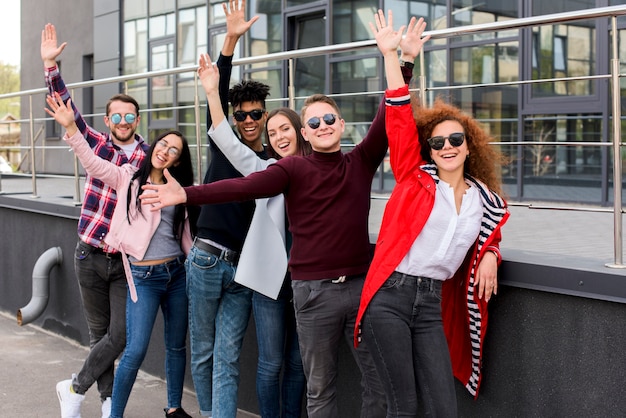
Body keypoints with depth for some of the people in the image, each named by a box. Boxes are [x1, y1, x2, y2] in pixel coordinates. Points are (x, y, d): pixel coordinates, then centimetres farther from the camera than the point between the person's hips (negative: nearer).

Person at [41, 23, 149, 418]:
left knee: (121, 335, -4)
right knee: (99, 333, 11)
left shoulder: (149, 156, 0)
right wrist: (51, 65, -18)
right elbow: (67, 108, -8)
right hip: (90, 255, 0)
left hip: (125, 260, 0)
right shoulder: (98, 143, 0)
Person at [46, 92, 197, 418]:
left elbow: (185, 233, 13)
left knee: (176, 346, 14)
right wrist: (70, 127, -26)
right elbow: (93, 164, -14)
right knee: (135, 351, -9)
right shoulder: (129, 177, 0)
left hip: (177, 272, 4)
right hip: (143, 276, -4)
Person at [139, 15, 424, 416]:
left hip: (362, 283, 2)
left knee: (380, 379, 7)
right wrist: (186, 194, -26)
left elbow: (389, 119, -3)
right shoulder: (294, 168, -2)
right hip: (314, 289, -2)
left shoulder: (361, 162, 7)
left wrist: (403, 63, -13)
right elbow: (245, 186, -14)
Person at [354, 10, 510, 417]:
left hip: (431, 304, 3)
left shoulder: (486, 201, 12)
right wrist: (390, 52, -6)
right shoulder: (415, 177, 2)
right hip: (389, 297, -3)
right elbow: (399, 114, -3)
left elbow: (490, 238, 31)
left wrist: (489, 256, 7)